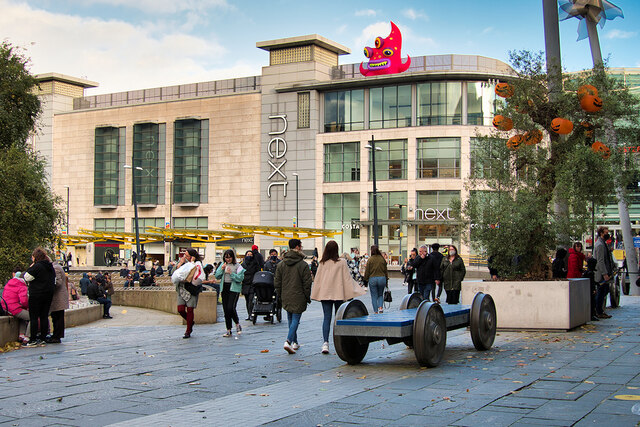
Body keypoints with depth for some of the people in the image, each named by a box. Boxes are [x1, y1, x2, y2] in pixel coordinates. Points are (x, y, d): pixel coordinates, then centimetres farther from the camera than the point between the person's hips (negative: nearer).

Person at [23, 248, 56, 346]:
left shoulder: (37, 266, -14)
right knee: (44, 316, 11)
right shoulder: (50, 267, 10)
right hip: (49, 294, 7)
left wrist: (30, 268, 0)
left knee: (34, 317, -2)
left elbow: (27, 277, -10)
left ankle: (33, 340, -2)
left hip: (36, 295, -7)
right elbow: (54, 281, 17)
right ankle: (43, 337, 13)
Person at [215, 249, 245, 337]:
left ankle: (237, 323, 9)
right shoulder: (222, 265, 11)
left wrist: (231, 273, -20)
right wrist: (222, 269, -8)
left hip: (234, 289, -5)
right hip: (224, 288, 5)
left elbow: (240, 278, -11)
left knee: (231, 307, -18)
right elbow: (217, 276, 8)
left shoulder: (238, 266, -3)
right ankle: (228, 330, 13)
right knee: (225, 309, 6)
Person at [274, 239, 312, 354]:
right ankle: (288, 341, -19)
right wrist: (308, 297, 0)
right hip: (298, 298, -5)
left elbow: (277, 282, 8)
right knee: (295, 319, -3)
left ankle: (295, 342, 26)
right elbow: (307, 283, -10)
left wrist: (281, 295, 17)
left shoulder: (281, 264, 4)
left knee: (291, 319, 17)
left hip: (286, 298, 5)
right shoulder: (303, 265, -11)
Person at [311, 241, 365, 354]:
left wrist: (316, 294, 13)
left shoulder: (322, 263, 1)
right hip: (339, 294, -2)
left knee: (326, 318, 1)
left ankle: (325, 342, -13)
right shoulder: (342, 262, -6)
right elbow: (347, 279, -4)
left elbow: (317, 279, 6)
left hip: (325, 294, 2)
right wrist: (350, 294, 1)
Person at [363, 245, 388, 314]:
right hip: (382, 278, 2)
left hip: (372, 279, -2)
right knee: (380, 295, 17)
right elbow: (385, 270, 8)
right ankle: (380, 307, -3)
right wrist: (386, 279, 18)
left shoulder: (370, 259, -7)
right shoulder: (382, 259, 0)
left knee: (374, 296, 7)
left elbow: (367, 271, -4)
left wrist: (366, 279, 8)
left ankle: (375, 311, 6)